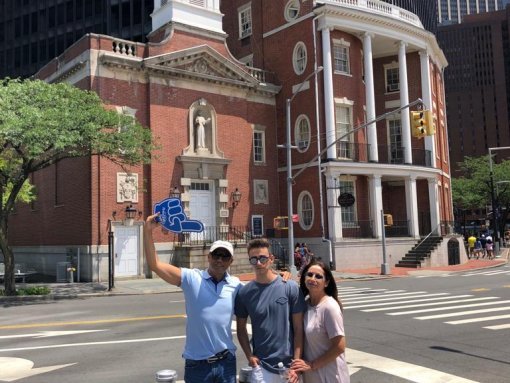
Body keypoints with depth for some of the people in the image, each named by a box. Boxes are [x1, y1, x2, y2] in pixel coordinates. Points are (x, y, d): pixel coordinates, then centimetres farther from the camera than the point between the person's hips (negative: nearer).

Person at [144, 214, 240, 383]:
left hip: (226, 362, 2)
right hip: (197, 364, -2)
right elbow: (155, 265, -13)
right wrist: (147, 231, -21)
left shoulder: (236, 286, 1)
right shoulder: (192, 278, -7)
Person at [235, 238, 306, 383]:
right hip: (261, 366, 0)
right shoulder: (244, 293, -3)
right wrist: (249, 356, -5)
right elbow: (241, 328, 7)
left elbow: (298, 328, -4)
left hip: (288, 364, 0)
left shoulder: (290, 287, -7)